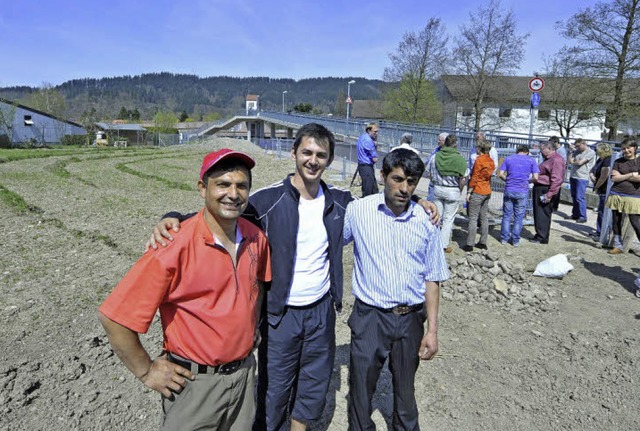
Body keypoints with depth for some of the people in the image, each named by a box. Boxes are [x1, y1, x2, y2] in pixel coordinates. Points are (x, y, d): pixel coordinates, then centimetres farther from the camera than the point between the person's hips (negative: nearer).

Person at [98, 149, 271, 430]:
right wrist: (146, 371, -12)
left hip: (245, 373, 5)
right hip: (195, 382, -5)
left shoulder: (256, 238, -6)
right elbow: (113, 316, -20)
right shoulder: (176, 247, -25)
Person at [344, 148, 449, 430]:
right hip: (369, 316, -1)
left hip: (410, 319, 2)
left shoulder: (425, 222, -2)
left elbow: (432, 279, 3)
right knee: (361, 388, 11)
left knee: (405, 387, 21)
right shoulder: (358, 211, -8)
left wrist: (432, 330, 1)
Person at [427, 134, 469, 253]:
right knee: (448, 219, 7)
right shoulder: (459, 159, -13)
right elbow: (462, 180, -11)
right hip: (453, 191, -3)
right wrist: (459, 191, 4)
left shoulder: (435, 156, -3)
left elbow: (430, 175, 4)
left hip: (438, 189, 3)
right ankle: (444, 245, 13)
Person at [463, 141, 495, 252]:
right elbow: (489, 176, 14)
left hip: (477, 192, -8)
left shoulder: (479, 160, -13)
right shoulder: (490, 161, 10)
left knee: (473, 218, -5)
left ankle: (470, 245, -4)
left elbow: (475, 178, -15)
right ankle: (483, 243, 18)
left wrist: (469, 192, -12)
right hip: (487, 192, 8)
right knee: (484, 217, 12)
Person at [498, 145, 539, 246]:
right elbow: (535, 178, -4)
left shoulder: (508, 159, 6)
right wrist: (527, 180, 15)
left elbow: (501, 174, -1)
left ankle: (504, 238, 14)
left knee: (507, 215, 11)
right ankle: (515, 240, 12)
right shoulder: (531, 161, 2)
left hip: (509, 190, 1)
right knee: (519, 217, 7)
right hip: (522, 192, -1)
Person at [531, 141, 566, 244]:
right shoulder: (548, 159, 18)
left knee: (543, 214, -4)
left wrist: (550, 194, -24)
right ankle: (539, 235, 25)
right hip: (539, 189, 10)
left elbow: (557, 180, -22)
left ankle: (542, 238, 3)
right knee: (538, 214, 15)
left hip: (545, 190, -10)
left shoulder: (556, 160, -15)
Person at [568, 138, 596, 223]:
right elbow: (569, 160, 10)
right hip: (573, 177, 7)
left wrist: (573, 162, 4)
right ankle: (575, 215, 20)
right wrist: (572, 150, 5)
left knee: (580, 198, -9)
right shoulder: (577, 151, 14)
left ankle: (582, 217, -3)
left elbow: (580, 162, -14)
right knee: (574, 197, 11)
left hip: (582, 178, -7)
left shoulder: (591, 152, -7)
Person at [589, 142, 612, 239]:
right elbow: (592, 170, 22)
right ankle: (599, 232, 27)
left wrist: (596, 187, -8)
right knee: (601, 212, 17)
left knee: (603, 212, -5)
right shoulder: (600, 160, 12)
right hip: (602, 191, 10)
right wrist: (591, 175, -1)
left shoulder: (607, 161, -18)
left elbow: (603, 178, -21)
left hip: (605, 191, -10)